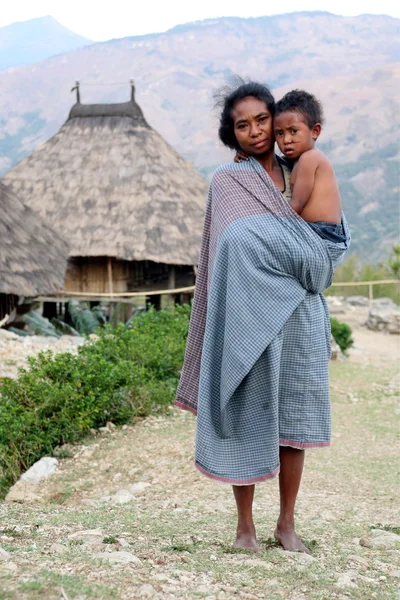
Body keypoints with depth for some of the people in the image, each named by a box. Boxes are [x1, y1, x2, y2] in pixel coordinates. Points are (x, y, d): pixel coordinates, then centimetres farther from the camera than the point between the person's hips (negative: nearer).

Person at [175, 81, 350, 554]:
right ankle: (245, 525, 11)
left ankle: (286, 523, 16)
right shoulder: (227, 182, 2)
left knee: (294, 417, 6)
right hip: (250, 315, -4)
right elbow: (241, 240, -13)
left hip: (298, 315, 4)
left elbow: (338, 237, 11)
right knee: (250, 415, 0)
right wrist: (307, 260, -10)